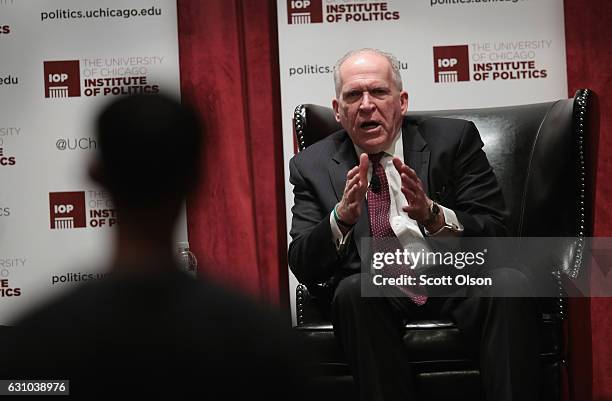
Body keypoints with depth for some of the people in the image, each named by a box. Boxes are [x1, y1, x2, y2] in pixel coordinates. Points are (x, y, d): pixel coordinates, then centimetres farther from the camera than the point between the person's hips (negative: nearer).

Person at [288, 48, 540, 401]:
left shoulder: (453, 139, 5)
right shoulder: (312, 166, 7)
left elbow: (495, 232, -2)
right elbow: (303, 267, -1)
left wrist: (433, 215, -22)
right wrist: (342, 217, -21)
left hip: (457, 282, 0)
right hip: (376, 294, 0)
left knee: (511, 284, -30)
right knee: (353, 290, -32)